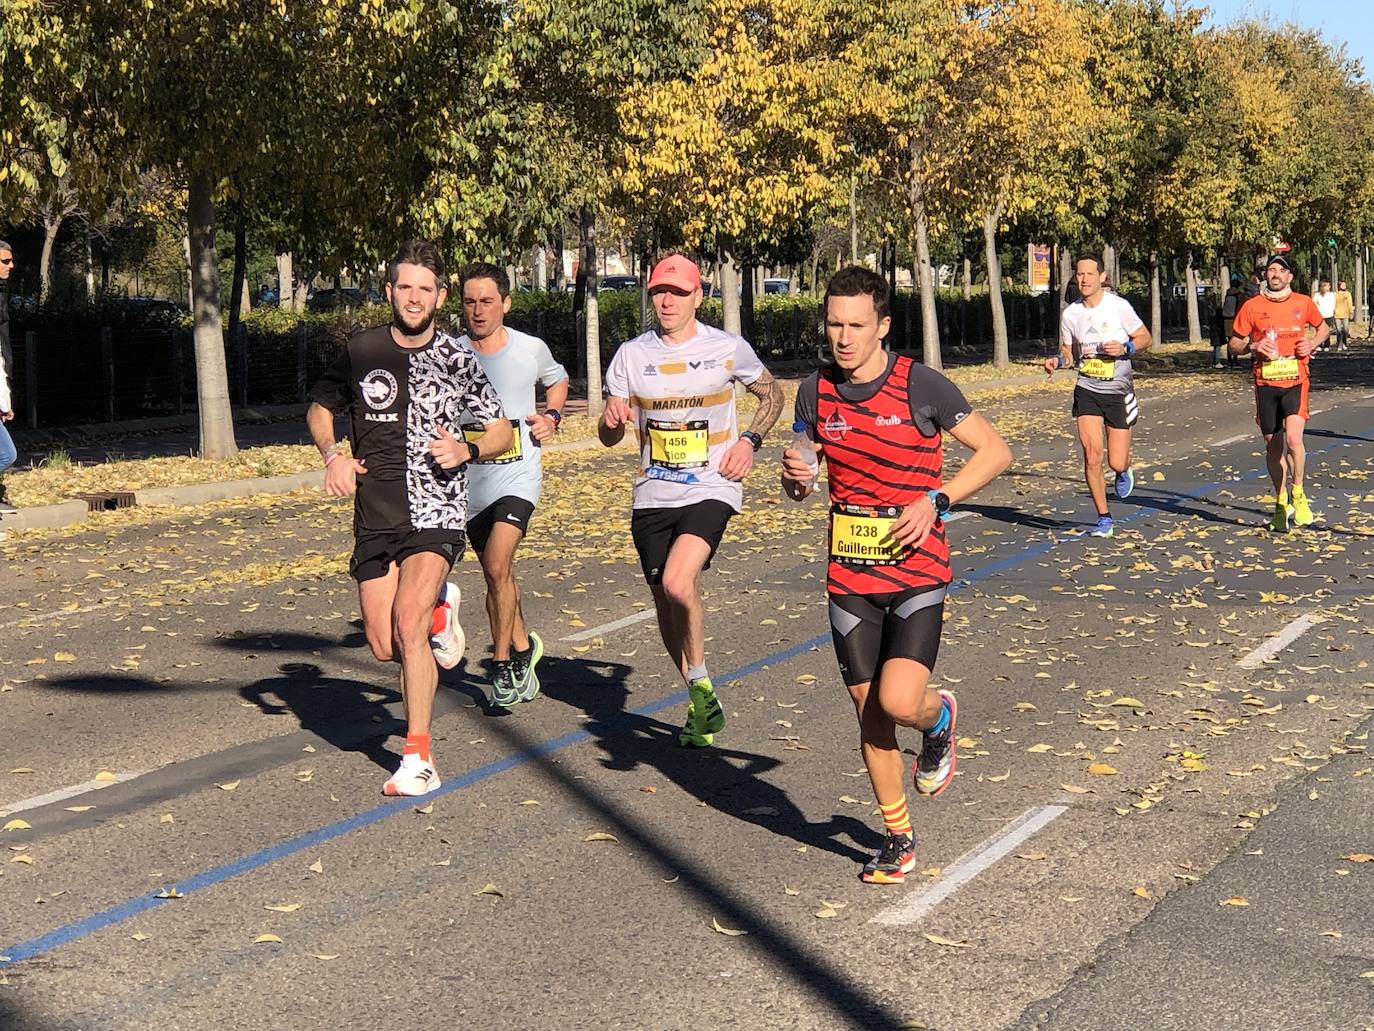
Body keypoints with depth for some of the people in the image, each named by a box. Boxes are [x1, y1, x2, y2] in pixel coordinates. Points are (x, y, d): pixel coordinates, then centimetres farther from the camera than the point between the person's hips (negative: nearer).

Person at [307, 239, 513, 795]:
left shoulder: (458, 359, -1)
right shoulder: (361, 351, 4)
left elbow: (502, 433, 8)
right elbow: (320, 409, 20)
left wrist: (466, 449, -13)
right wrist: (333, 455, 0)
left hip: (436, 514, -3)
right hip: (374, 517, 3)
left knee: (407, 624, -22)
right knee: (384, 645, 1)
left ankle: (418, 760, -12)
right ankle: (438, 610, 37)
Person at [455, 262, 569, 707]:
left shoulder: (531, 349, -2)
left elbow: (558, 380, 20)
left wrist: (552, 416, 3)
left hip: (518, 474, -3)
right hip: (471, 481, 3)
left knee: (497, 565, -20)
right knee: (497, 574, 14)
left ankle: (503, 663, -6)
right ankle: (522, 647, 36)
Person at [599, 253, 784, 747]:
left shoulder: (728, 348, -2)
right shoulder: (632, 354, 3)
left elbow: (771, 392, 15)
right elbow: (609, 437, 6)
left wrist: (749, 440, -2)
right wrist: (611, 418, -19)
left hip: (711, 489, -4)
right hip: (652, 496, 4)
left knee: (678, 583, -26)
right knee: (666, 604, 9)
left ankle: (701, 687, -6)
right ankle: (702, 705, 28)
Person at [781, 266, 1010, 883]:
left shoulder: (921, 386, -10)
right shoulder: (817, 392, 2)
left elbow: (995, 451, -3)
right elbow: (798, 486, 13)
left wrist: (936, 500, -15)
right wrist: (795, 476, -11)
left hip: (917, 571, -4)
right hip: (849, 577, 4)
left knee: (900, 701, -18)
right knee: (869, 711, 7)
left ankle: (939, 718, 20)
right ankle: (898, 839, 26)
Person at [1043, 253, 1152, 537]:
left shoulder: (1118, 306, -9)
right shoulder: (1070, 314, 0)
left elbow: (1145, 338, 0)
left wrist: (1124, 348, -20)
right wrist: (1056, 361, -11)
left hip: (1119, 391, -2)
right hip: (1087, 391, 2)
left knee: (1117, 462, -2)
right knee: (1092, 456, -11)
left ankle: (1123, 472, 39)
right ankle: (1104, 519, 3)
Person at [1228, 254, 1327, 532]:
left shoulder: (1304, 303, 5)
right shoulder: (1251, 306, 2)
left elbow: (1323, 327, 22)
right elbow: (1234, 344, 8)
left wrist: (1313, 343, 1)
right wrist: (1253, 346, -13)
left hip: (1296, 381, -1)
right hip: (1265, 383, 1)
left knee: (1293, 438, -20)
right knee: (1273, 445, 8)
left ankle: (1298, 493, 2)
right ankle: (1280, 502, 26)